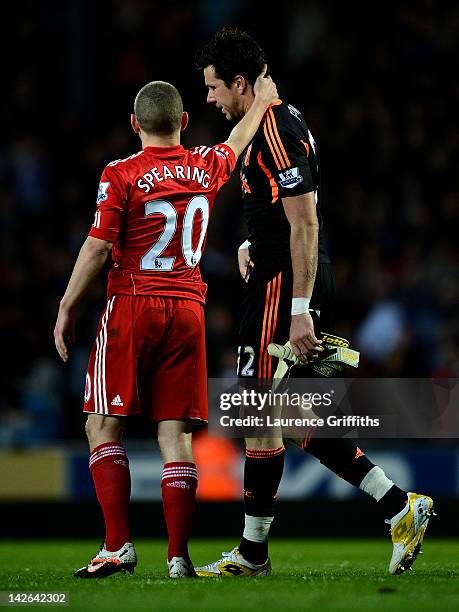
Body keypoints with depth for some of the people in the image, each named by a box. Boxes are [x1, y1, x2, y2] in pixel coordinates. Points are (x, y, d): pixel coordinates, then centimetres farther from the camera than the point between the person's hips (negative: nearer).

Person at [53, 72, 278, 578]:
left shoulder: (121, 175, -7)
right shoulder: (206, 168, 6)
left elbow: (97, 249, -9)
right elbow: (236, 143, 28)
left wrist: (67, 308, -2)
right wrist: (261, 101, 43)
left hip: (132, 307, -4)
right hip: (188, 310, 4)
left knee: (103, 426, 3)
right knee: (176, 433, 4)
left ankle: (118, 545, -6)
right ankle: (179, 556, 0)